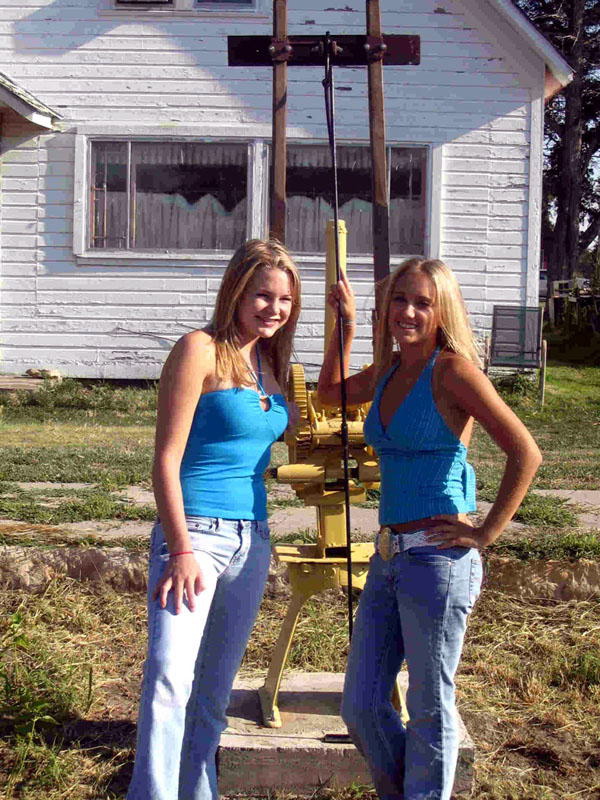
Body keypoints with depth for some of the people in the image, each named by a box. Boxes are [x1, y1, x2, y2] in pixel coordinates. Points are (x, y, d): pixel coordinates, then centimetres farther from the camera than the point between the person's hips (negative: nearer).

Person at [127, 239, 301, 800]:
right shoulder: (200, 350, -6)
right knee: (169, 677, -21)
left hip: (252, 540, 7)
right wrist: (181, 549, -18)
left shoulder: (269, 362, 14)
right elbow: (167, 459, -10)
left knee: (213, 692, 13)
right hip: (195, 533, -7)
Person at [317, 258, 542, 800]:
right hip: (389, 557, 7)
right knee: (361, 708, 14)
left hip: (437, 559, -7)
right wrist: (346, 322, 21)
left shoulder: (452, 369, -10)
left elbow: (525, 453, -13)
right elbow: (331, 393, 30)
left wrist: (486, 533, -11)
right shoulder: (388, 370, 10)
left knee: (430, 711, 7)